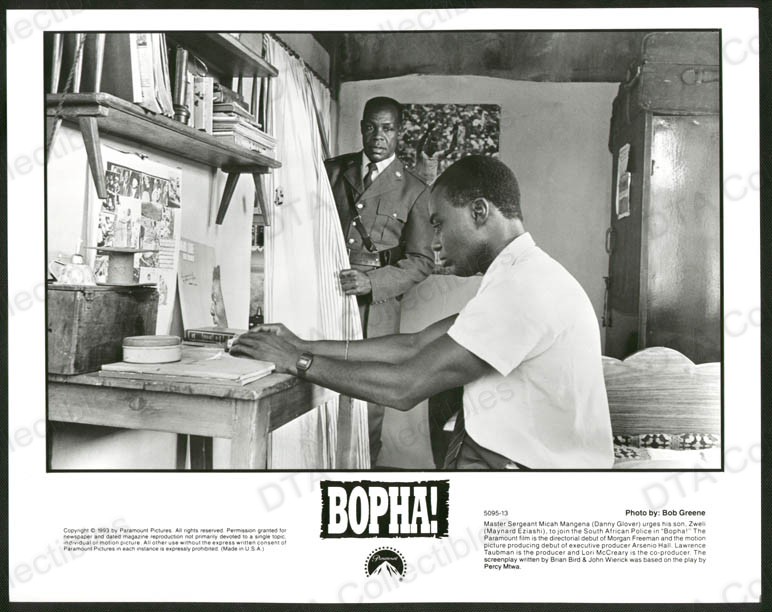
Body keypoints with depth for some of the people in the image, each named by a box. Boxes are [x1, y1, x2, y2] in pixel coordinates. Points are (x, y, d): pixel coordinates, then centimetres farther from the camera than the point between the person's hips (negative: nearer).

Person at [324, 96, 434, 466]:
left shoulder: (413, 191, 6)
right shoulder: (332, 171, 14)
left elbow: (421, 261, 2)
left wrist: (371, 282, -14)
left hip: (374, 308, -2)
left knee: (368, 405, -2)